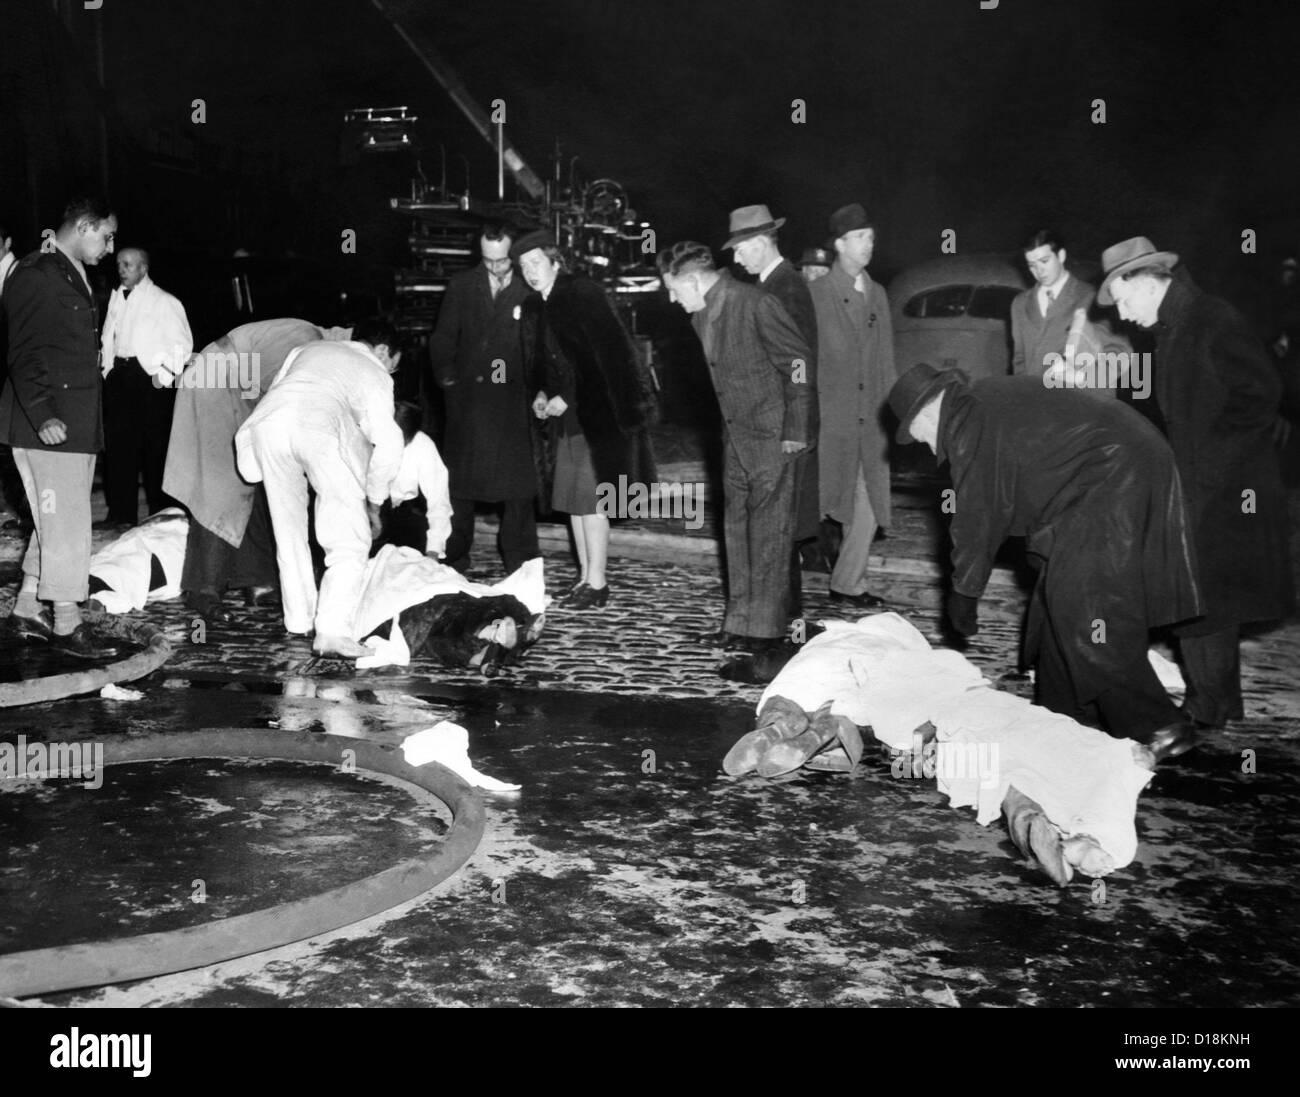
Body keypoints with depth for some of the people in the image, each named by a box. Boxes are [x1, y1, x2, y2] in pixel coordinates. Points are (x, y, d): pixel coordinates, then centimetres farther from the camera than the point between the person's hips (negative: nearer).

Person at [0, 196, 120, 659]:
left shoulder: (75, 277, 18)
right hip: (48, 425, -10)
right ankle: (66, 624, 0)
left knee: (58, 519, 13)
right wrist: (42, 415, -26)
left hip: (78, 423, 10)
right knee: (66, 521, -7)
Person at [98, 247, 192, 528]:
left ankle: (162, 513, 8)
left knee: (156, 446, -1)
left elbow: (182, 343, -4)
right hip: (119, 375, 6)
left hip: (151, 378, -6)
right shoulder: (116, 299, 15)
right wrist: (108, 368, 9)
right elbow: (109, 338, 20)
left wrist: (165, 374, -11)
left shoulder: (164, 302, -2)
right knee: (118, 444, 4)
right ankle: (121, 512, 11)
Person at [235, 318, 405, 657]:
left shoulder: (308, 349, 39)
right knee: (349, 540, -1)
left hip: (265, 422, 5)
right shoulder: (375, 373, 26)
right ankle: (332, 630, -14)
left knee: (288, 528, 21)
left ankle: (299, 618, 26)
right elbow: (388, 444, 16)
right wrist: (373, 503, 28)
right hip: (318, 426, -5)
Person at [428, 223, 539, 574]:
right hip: (468, 397, 2)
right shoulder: (461, 286, 9)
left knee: (518, 480, 1)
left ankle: (520, 564, 12)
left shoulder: (530, 289, 1)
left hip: (514, 398, -2)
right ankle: (454, 559, 14)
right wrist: (447, 376, -1)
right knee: (459, 480, 4)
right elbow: (442, 338, 11)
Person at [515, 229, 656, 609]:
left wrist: (565, 399, -16)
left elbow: (609, 353, -17)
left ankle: (597, 584, 0)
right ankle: (586, 578, 17)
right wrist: (544, 394, 1)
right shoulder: (536, 307, 10)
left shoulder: (583, 294, -13)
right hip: (570, 415, 8)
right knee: (574, 500, 9)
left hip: (599, 412, -8)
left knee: (590, 499, -8)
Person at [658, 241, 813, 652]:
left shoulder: (754, 303, -17)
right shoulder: (702, 314, 9)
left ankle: (766, 628, 4)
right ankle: (740, 622, 19)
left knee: (768, 532, -4)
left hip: (772, 435, -9)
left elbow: (800, 363, -16)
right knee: (737, 529, 11)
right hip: (736, 436, 9)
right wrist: (728, 427, 13)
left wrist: (796, 431, -16)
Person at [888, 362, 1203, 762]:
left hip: (1113, 482, -10)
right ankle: (1060, 714, 21)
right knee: (1059, 598, 14)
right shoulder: (990, 397, 20)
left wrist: (963, 591, 2)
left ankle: (1157, 728, -8)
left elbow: (977, 514, -7)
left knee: (1082, 607, -10)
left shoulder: (969, 424, -10)